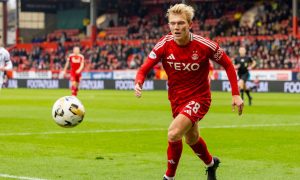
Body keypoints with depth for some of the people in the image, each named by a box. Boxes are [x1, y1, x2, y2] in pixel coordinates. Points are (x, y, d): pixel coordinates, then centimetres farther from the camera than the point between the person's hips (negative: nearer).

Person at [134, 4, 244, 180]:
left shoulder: (204, 45, -21)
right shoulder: (164, 44, -15)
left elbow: (228, 64, -7)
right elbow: (144, 69, -14)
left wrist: (236, 94, -11)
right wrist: (139, 83, -37)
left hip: (199, 97, -5)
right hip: (177, 98, 5)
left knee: (174, 133, -25)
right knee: (191, 139, 23)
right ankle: (211, 162, 55)